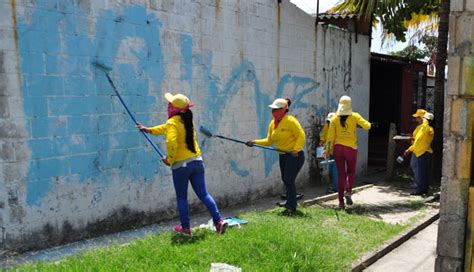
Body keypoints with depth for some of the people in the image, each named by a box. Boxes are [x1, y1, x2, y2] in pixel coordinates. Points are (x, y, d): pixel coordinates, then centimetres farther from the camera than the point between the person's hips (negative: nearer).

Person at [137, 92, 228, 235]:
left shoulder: (172, 122, -12)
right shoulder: (187, 120, 12)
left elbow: (171, 143, -28)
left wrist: (169, 159, -11)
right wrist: (149, 129, 36)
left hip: (181, 165, -6)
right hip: (197, 161, 6)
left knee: (181, 198, 11)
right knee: (203, 194, 10)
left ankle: (185, 228, 20)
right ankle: (219, 221, 4)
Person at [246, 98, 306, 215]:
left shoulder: (290, 121, -15)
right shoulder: (272, 124, 7)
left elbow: (301, 135, -16)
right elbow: (269, 141, 11)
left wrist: (296, 149, -26)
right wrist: (255, 142, 0)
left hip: (294, 155, -8)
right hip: (283, 156, 8)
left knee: (289, 180, -11)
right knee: (285, 179, 14)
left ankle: (292, 207, 0)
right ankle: (290, 203, 31)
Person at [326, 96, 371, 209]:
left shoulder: (334, 118, 0)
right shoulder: (354, 116, -4)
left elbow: (330, 136, -2)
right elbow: (367, 126, -9)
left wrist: (328, 150, 4)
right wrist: (368, 123, 15)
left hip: (338, 148, 2)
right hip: (351, 148, -2)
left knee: (341, 174, 9)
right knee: (351, 171, 19)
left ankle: (341, 201, 9)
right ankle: (348, 191, -6)